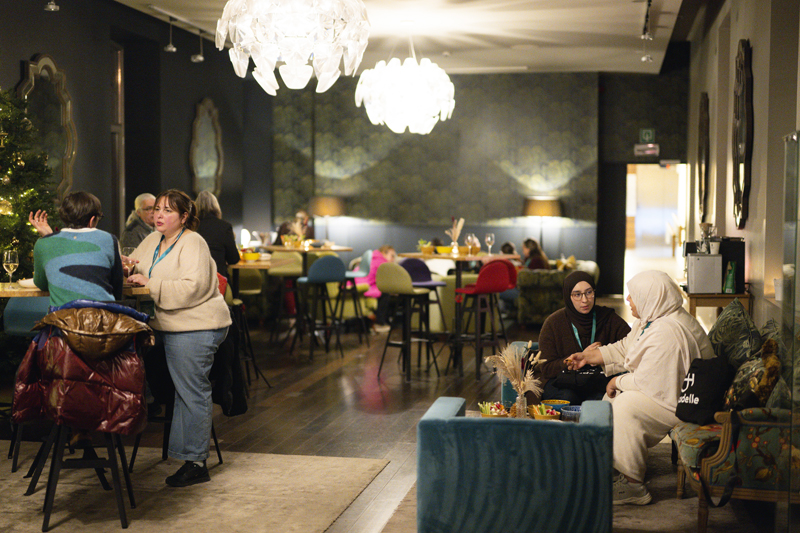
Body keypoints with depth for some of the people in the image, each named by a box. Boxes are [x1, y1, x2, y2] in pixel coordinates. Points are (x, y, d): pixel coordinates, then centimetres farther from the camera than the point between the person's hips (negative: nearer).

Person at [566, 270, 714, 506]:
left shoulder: (668, 332, -29)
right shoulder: (650, 320, 5)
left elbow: (650, 382, -29)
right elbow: (625, 349, 17)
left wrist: (618, 382, -13)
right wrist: (588, 357, 14)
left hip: (685, 403, -12)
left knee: (625, 405, -24)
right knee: (614, 395, 14)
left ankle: (634, 486, -17)